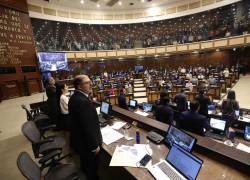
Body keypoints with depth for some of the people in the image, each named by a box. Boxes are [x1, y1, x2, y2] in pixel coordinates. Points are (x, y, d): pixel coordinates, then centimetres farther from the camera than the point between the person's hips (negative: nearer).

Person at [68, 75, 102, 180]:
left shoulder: (75, 97, 0)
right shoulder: (83, 101, -34)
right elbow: (88, 127, -29)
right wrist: (95, 145, -18)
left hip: (79, 140, 10)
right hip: (86, 143, -10)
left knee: (85, 166, 33)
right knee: (91, 170, 18)